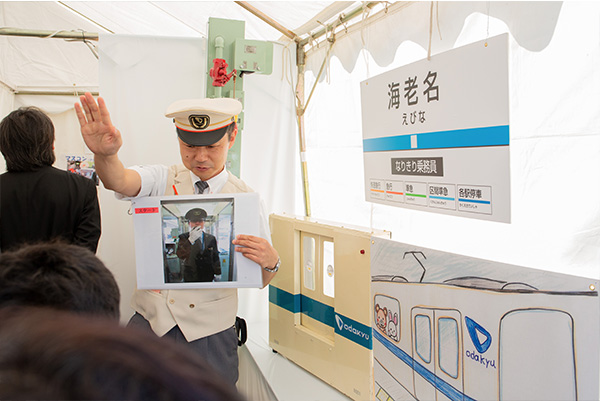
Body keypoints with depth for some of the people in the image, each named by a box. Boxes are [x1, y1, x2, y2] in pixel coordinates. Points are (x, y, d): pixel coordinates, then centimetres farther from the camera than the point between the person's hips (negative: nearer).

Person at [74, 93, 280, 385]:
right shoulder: (162, 181, 1)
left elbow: (259, 282, 3)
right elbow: (119, 181, -21)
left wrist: (270, 262, -19)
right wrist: (105, 153, -43)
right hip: (150, 321, 1)